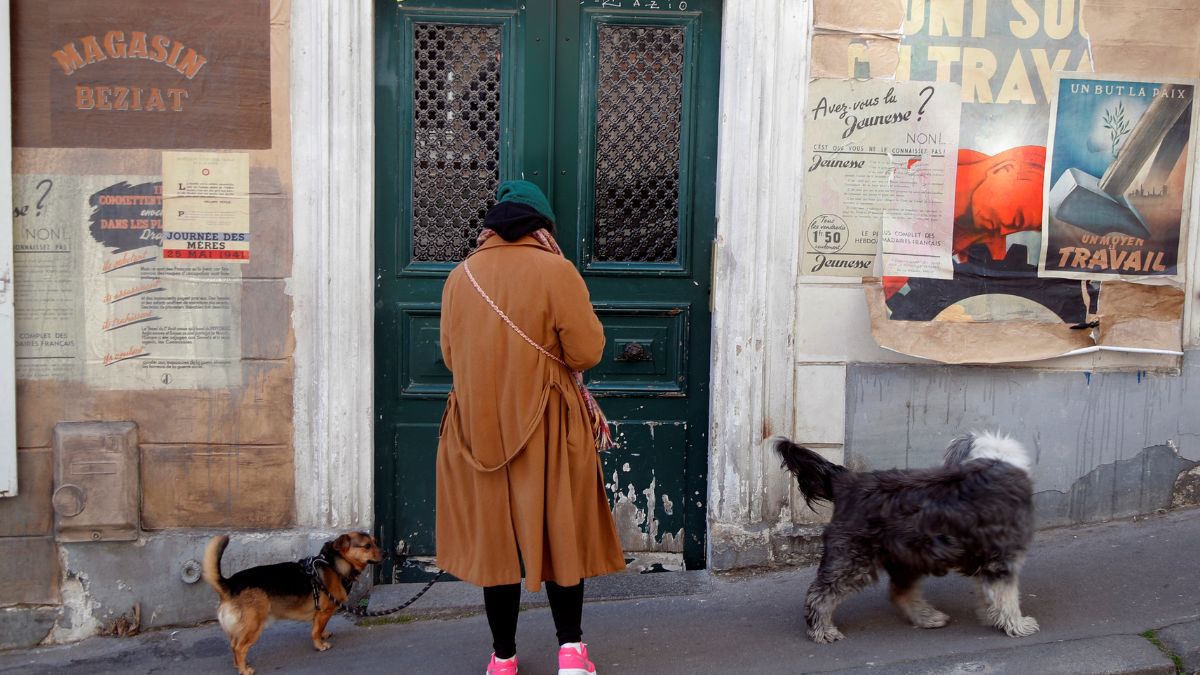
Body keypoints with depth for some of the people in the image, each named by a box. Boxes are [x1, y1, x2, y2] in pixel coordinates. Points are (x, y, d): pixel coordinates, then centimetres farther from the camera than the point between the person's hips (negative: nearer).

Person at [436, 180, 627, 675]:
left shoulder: (460, 277, 2)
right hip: (547, 429, -3)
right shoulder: (556, 272, -10)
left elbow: (451, 356, 12)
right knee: (559, 533, 11)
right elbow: (587, 352, -9)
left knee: (494, 536, 11)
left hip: (478, 426, 3)